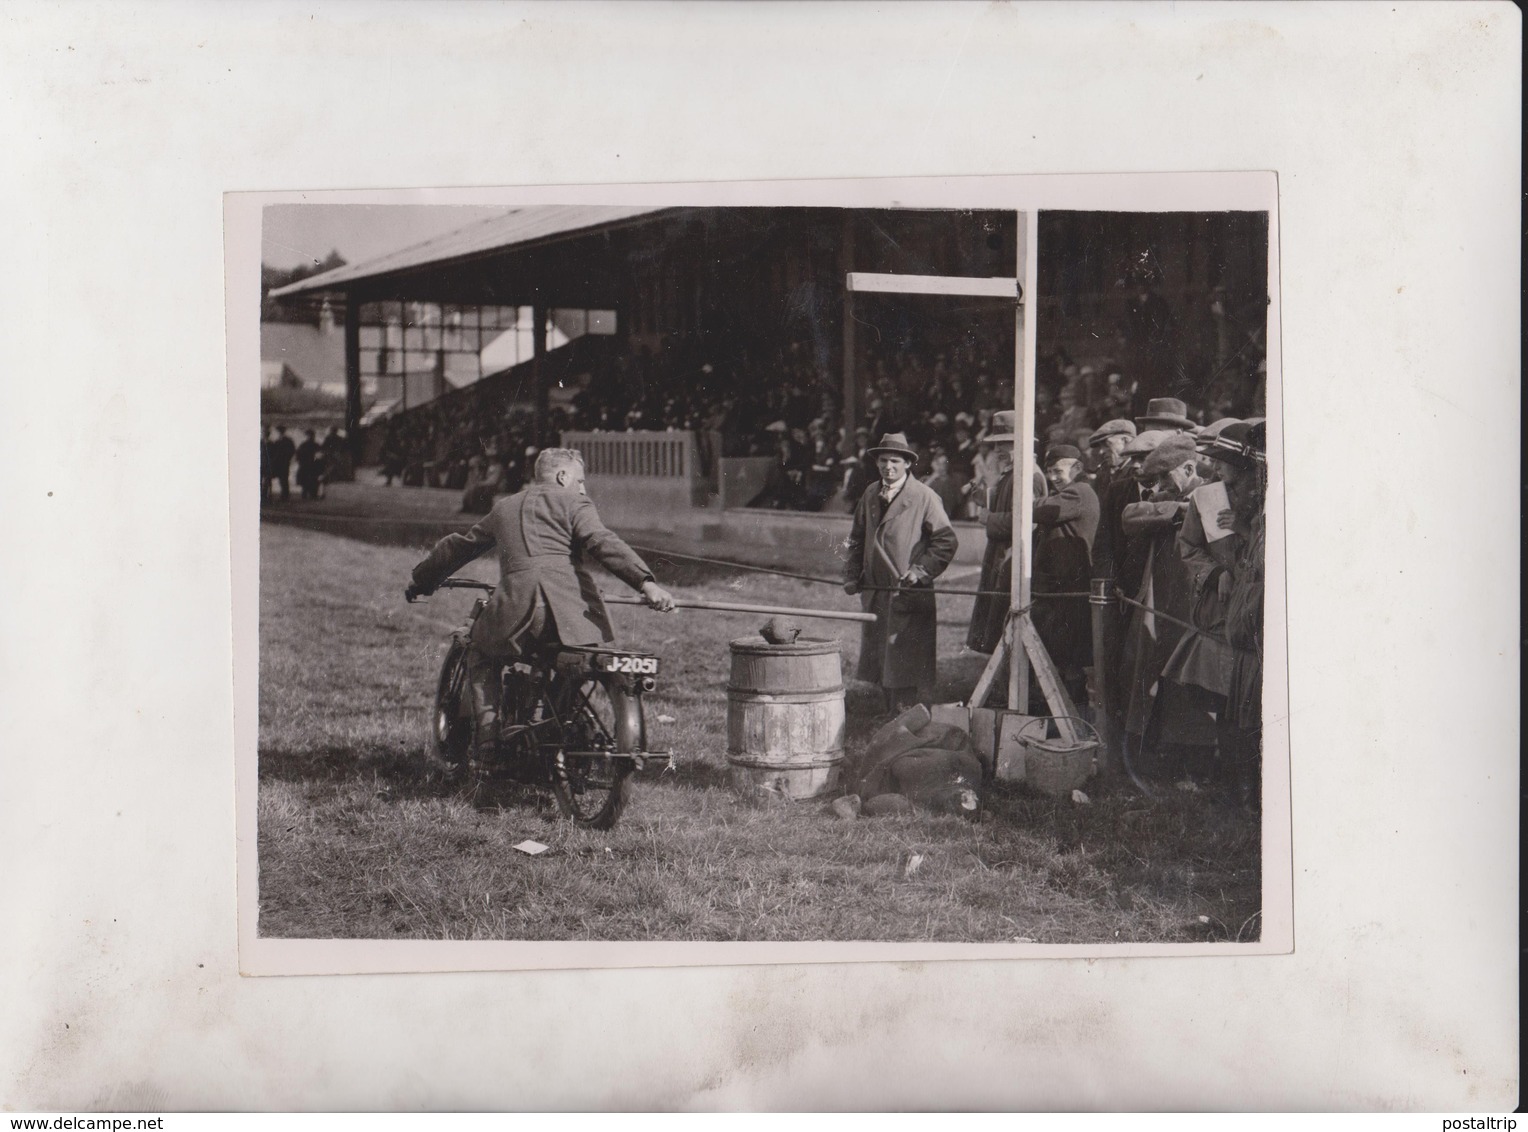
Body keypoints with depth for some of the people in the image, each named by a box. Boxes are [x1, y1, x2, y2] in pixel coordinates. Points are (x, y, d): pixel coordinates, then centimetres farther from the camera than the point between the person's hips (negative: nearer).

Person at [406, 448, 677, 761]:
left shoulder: (504, 508, 28)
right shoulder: (573, 503, 13)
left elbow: (458, 547, 41)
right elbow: (602, 542, -7)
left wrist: (421, 582, 57)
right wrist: (646, 582, -19)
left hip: (517, 601, 2)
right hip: (571, 604, -2)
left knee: (480, 649, 27)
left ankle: (488, 732, 11)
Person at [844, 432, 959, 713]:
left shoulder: (924, 498, -6)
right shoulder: (870, 495, 12)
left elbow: (946, 541, -5)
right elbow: (857, 539, 20)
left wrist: (920, 571, -13)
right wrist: (852, 576, 8)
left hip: (910, 595, -6)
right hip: (875, 594, 6)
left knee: (907, 669, -8)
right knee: (882, 666, 10)